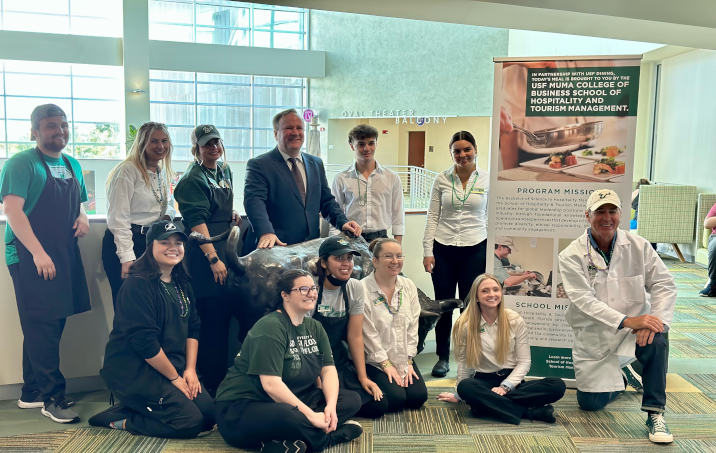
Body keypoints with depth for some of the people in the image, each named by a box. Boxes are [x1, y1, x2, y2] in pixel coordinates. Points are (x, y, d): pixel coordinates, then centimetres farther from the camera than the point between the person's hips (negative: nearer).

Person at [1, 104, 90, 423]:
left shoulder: (72, 166, 14)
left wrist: (83, 217, 1)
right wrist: (38, 253, -22)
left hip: (66, 256, 7)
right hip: (32, 258, -7)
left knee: (50, 326, 13)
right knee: (43, 327, -4)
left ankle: (32, 393, 26)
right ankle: (52, 397, 4)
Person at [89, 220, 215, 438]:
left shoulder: (181, 284, 8)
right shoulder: (137, 285, -17)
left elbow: (193, 328, 9)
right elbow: (145, 341, -21)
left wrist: (190, 369, -3)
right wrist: (174, 378, -14)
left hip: (174, 366, 9)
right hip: (133, 370, -8)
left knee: (209, 414, -2)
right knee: (189, 422, -17)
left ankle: (136, 410, 11)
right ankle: (118, 419, 1)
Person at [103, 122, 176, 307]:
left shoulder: (164, 173, 11)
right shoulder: (128, 170, -12)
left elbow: (169, 203, 25)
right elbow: (118, 218, -17)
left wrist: (168, 215, 0)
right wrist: (127, 258, -22)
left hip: (152, 244, 7)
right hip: (124, 243, -7)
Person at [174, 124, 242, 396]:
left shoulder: (224, 170, 16)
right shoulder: (192, 179, -10)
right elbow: (196, 222, -18)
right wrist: (213, 259, -23)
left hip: (227, 250, 9)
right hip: (206, 256, -8)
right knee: (214, 322, -5)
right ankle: (213, 386, 8)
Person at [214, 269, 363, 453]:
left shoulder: (314, 327, 7)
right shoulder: (270, 327, -18)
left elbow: (328, 369, 3)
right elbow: (271, 384, -25)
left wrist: (331, 406, -16)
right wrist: (310, 416, -26)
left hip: (292, 401, 9)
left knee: (352, 400, -5)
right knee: (289, 417, -41)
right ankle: (338, 433, -14)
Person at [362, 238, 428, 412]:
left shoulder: (409, 286, 1)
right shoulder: (363, 290, -18)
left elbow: (412, 327, 2)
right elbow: (369, 333, -16)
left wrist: (408, 360, -4)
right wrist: (386, 364, -14)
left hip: (403, 359, 5)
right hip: (374, 361, -5)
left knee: (418, 397, -9)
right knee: (396, 399, -18)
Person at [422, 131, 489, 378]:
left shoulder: (487, 180, 2)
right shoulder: (442, 180, 3)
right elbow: (432, 217, 4)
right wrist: (427, 250, -3)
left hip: (475, 249, -1)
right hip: (443, 249, 1)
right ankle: (443, 357, 21)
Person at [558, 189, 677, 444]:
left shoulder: (638, 246, -6)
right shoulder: (571, 256, -12)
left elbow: (664, 284, -8)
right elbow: (584, 300, -21)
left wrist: (655, 320, -26)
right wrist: (626, 321, -33)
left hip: (636, 327, 1)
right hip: (594, 337, 0)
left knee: (656, 342, -35)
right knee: (590, 403, 1)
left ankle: (655, 414, -16)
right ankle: (618, 379, 36)